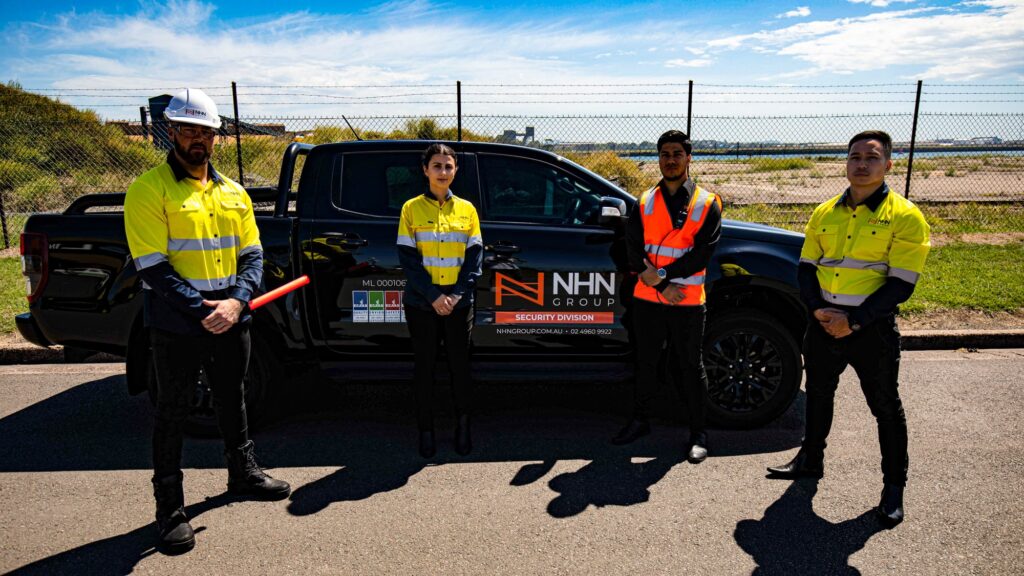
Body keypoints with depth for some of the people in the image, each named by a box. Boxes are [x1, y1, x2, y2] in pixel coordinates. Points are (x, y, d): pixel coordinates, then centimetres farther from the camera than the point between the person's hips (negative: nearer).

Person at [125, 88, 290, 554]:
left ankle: (242, 472, 40)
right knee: (172, 413, 7)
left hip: (231, 320, 5)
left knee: (232, 400, 20)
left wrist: (235, 302, -11)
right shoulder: (149, 191, -9)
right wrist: (203, 311, -21)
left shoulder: (232, 193, 7)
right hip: (176, 326, -5)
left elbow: (252, 255, 5)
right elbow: (152, 267, -15)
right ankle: (170, 508, 21)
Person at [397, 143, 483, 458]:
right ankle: (426, 430, 20)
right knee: (425, 367, 7)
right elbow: (407, 258, -4)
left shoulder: (466, 209, 5)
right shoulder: (412, 208, 0)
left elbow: (475, 256, 3)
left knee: (460, 364, 8)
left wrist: (458, 293, -9)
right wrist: (433, 295, -13)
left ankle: (463, 425, 25)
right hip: (421, 302, -1)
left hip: (459, 302, 1)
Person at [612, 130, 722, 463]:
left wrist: (661, 273, -18)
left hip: (688, 301, -2)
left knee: (690, 366, 6)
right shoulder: (644, 202, 7)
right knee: (645, 363, 14)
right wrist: (661, 285, -12)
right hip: (647, 298, 3)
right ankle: (640, 421, 30)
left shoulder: (707, 203, 1)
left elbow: (703, 251, -9)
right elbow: (634, 249, -1)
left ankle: (698, 432, 20)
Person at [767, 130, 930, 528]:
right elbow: (806, 267, 7)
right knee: (818, 395, 18)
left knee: (885, 407, 9)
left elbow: (901, 284, -13)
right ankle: (811, 460, 38)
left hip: (873, 328, -4)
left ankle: (894, 485, 26)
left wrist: (854, 320, -20)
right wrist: (818, 308, -10)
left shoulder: (905, 217, -8)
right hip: (823, 323, 5)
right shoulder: (824, 214, 6)